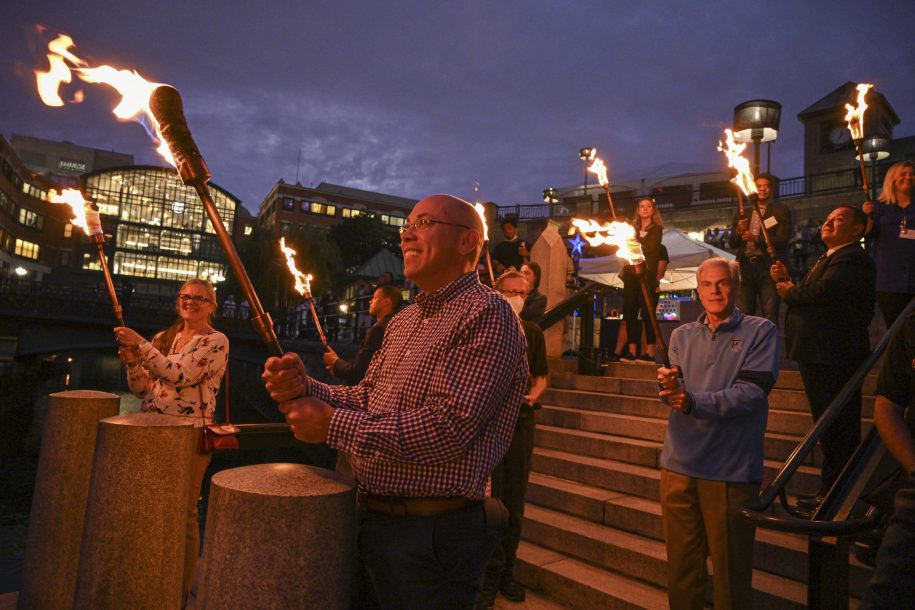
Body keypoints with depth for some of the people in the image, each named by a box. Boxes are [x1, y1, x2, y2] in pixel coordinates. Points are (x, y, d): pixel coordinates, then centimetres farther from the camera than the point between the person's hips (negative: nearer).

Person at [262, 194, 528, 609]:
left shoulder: (486, 314, -18)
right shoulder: (403, 321, 12)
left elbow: (447, 428, -25)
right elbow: (366, 399, 13)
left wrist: (332, 424, -20)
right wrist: (304, 388, -6)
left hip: (432, 533, -8)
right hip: (372, 520, 8)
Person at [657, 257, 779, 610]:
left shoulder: (761, 332, -1)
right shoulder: (682, 336, 11)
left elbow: (752, 392, -14)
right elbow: (674, 394, 1)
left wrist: (694, 402, -26)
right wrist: (667, 385, -22)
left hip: (732, 468, -3)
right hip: (679, 463, 4)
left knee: (730, 568, 10)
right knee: (681, 564, 15)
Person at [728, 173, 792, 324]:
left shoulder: (781, 212, 9)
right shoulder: (742, 214, 18)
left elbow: (782, 240, -4)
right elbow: (732, 244, 13)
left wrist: (756, 239, -17)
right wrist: (738, 231, -8)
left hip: (768, 268, -3)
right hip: (745, 267, 3)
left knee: (769, 316, -5)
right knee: (743, 315, 1)